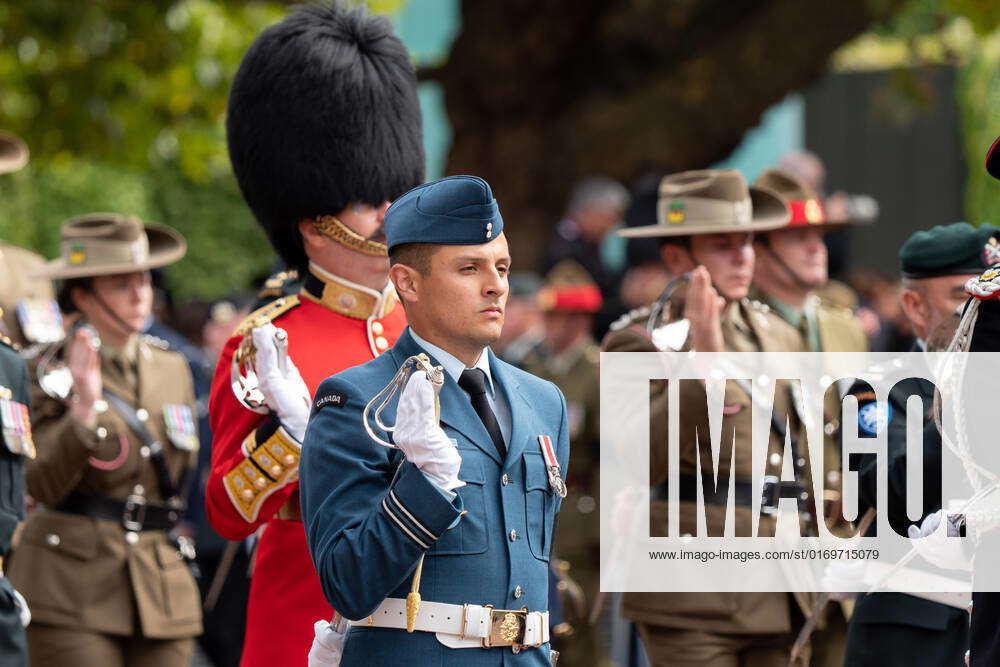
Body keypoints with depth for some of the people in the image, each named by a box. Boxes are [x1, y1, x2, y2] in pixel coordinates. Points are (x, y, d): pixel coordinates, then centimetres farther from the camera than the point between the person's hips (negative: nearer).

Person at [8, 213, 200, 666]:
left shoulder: (173, 370, 14)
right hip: (72, 595, -5)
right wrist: (83, 407, -26)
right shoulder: (50, 374, -3)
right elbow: (43, 486, -15)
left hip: (163, 594, 5)